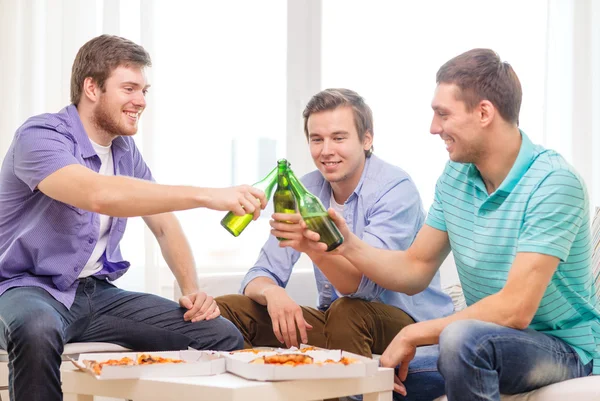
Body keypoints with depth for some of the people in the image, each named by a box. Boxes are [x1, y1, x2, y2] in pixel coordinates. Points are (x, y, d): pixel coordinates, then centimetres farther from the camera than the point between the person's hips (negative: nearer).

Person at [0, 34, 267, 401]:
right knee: (37, 332, -44)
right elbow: (98, 195, -35)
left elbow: (164, 226, 16)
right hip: (31, 289, -6)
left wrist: (191, 289, -4)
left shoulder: (125, 150, 9)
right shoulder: (41, 137, -16)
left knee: (224, 337, -11)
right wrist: (206, 195, -39)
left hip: (98, 294, 7)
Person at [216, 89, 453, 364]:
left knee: (347, 311, -38)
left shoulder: (396, 189, -16)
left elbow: (364, 284, -28)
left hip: (406, 320, -5)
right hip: (332, 319, 6)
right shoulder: (306, 189, 3)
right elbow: (261, 276, -1)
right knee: (225, 309, -8)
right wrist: (271, 292, -26)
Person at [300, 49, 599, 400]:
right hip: (488, 343, 7)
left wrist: (413, 335, -20)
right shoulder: (456, 176, 3)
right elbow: (415, 270, 8)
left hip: (564, 349, -7)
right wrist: (350, 246, -10)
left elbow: (515, 309, -27)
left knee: (463, 338, -33)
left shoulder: (553, 182, -21)